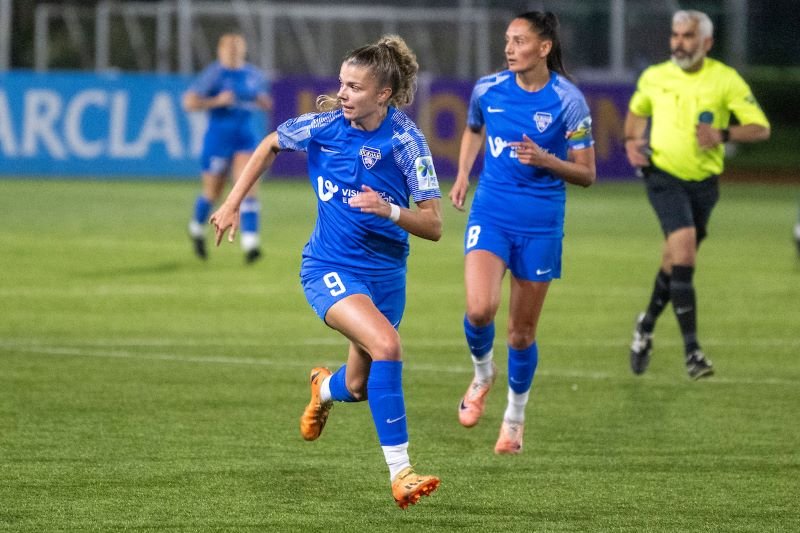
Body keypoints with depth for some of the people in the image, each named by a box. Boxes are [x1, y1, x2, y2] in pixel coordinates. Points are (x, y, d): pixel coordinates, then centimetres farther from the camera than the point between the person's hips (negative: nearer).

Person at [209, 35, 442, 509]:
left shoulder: (407, 141, -15)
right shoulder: (324, 125, -11)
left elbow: (433, 226, -16)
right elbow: (271, 145, 12)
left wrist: (389, 209, -33)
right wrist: (233, 203, 10)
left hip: (385, 273, 2)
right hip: (330, 268, -2)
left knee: (360, 387, 15)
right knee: (386, 345, -29)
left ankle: (325, 389, 56)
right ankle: (400, 473, -26)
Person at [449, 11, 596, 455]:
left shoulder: (568, 101, -10)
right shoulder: (488, 90, -1)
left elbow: (586, 174, -6)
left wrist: (544, 159, -23)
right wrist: (462, 175, 8)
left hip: (540, 225, -1)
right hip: (490, 214, 1)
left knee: (522, 331, 7)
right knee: (479, 309, -21)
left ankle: (515, 417, 30)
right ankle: (482, 373, 12)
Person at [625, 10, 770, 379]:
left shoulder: (725, 79, -5)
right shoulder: (654, 77, 1)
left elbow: (761, 128, -8)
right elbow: (636, 111, 22)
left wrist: (723, 135, -25)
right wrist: (632, 141, 2)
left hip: (703, 182, 1)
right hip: (664, 176, -1)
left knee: (675, 263, 13)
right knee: (683, 247, -21)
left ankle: (646, 326, 41)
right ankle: (691, 350, -21)